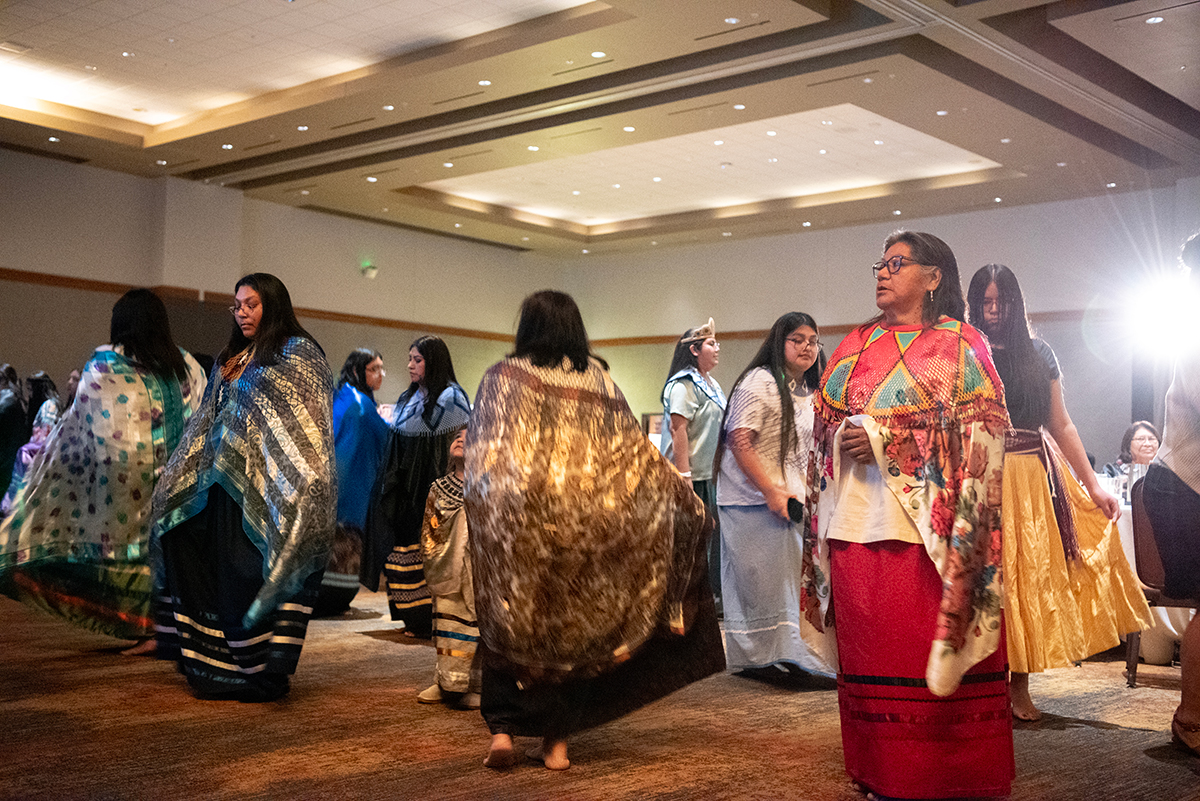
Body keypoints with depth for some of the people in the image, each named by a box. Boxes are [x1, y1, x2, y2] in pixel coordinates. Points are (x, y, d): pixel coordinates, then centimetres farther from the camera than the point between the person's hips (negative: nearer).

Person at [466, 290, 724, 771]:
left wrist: (479, 509, 10)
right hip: (584, 522, 2)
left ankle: (503, 730, 4)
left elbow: (480, 458, -2)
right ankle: (556, 741, 16)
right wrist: (685, 499, 15)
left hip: (516, 524, -1)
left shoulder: (502, 378, 1)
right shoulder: (598, 379, 5)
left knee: (510, 625, 11)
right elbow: (633, 451, 6)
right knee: (572, 625, 12)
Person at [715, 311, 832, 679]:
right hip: (752, 500, -8)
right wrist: (772, 492, -20)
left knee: (787, 577, 9)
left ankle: (785, 655, 18)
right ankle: (758, 658, 7)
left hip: (787, 500, 8)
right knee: (759, 578, -4)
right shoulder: (759, 382, -11)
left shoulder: (807, 393, 16)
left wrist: (804, 491, 11)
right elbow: (739, 442, -19)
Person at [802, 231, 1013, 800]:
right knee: (868, 650, 5)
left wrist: (885, 440, -13)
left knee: (930, 655, -4)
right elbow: (823, 424, 19)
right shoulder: (854, 346, 18)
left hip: (926, 526, -4)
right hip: (855, 523, 4)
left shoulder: (959, 344, 4)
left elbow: (982, 431, -7)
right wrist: (846, 438, -5)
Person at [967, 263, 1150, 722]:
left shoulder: (1039, 355, 10)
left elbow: (1062, 426, 10)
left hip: (1037, 479, 3)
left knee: (1032, 575, 4)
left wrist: (1093, 486, 6)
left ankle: (1019, 687, 13)